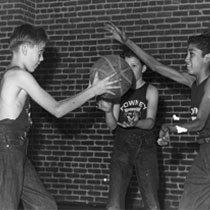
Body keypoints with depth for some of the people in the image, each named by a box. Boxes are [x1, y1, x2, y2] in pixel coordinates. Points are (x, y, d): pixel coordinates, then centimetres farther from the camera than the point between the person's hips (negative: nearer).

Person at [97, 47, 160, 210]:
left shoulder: (151, 91, 0)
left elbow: (150, 122, -10)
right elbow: (112, 125, 0)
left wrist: (135, 123, -32)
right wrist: (108, 111, -21)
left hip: (146, 148, -1)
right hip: (122, 148, 1)